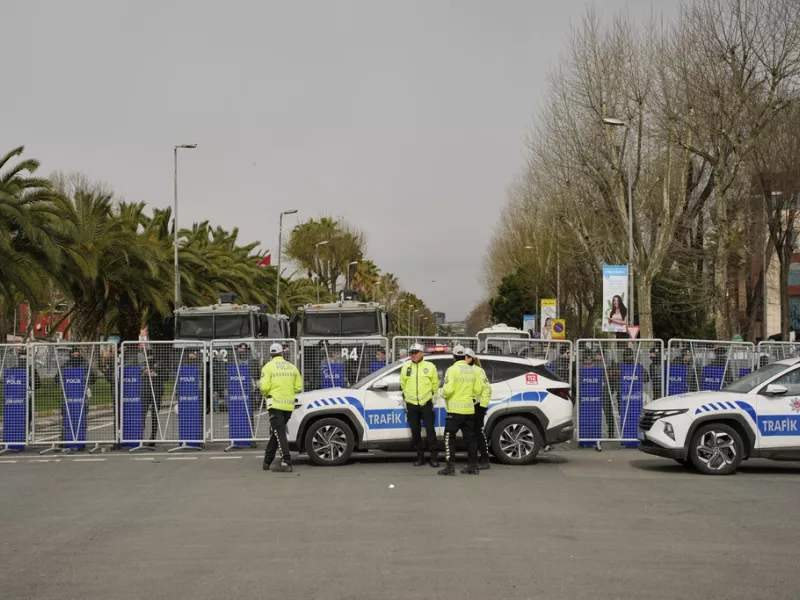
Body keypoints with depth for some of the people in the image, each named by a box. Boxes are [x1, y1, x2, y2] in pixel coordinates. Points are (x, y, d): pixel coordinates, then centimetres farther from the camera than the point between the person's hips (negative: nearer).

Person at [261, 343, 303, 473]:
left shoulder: (268, 367, -5)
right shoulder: (292, 367, 11)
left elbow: (264, 387, -15)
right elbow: (298, 387, 7)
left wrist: (266, 394, 6)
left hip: (275, 405, -5)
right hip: (289, 405, 5)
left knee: (280, 434, -8)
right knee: (275, 433, 17)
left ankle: (286, 463, -18)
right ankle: (267, 461, 22)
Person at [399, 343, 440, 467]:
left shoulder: (430, 366, 2)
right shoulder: (406, 367, 7)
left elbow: (435, 384, 8)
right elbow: (403, 384, 16)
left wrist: (432, 396, 10)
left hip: (426, 404, -3)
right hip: (411, 405, 3)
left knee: (430, 430, -6)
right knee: (415, 432, 7)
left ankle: (434, 457, -1)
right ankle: (420, 457, 16)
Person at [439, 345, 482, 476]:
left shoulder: (452, 369, -11)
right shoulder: (472, 370, 9)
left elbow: (448, 389, -20)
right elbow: (477, 390, 8)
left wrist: (443, 394, 1)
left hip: (455, 410, -6)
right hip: (469, 410, 6)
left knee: (449, 437, -1)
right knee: (470, 438, 13)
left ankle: (450, 467, -7)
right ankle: (473, 466, 16)